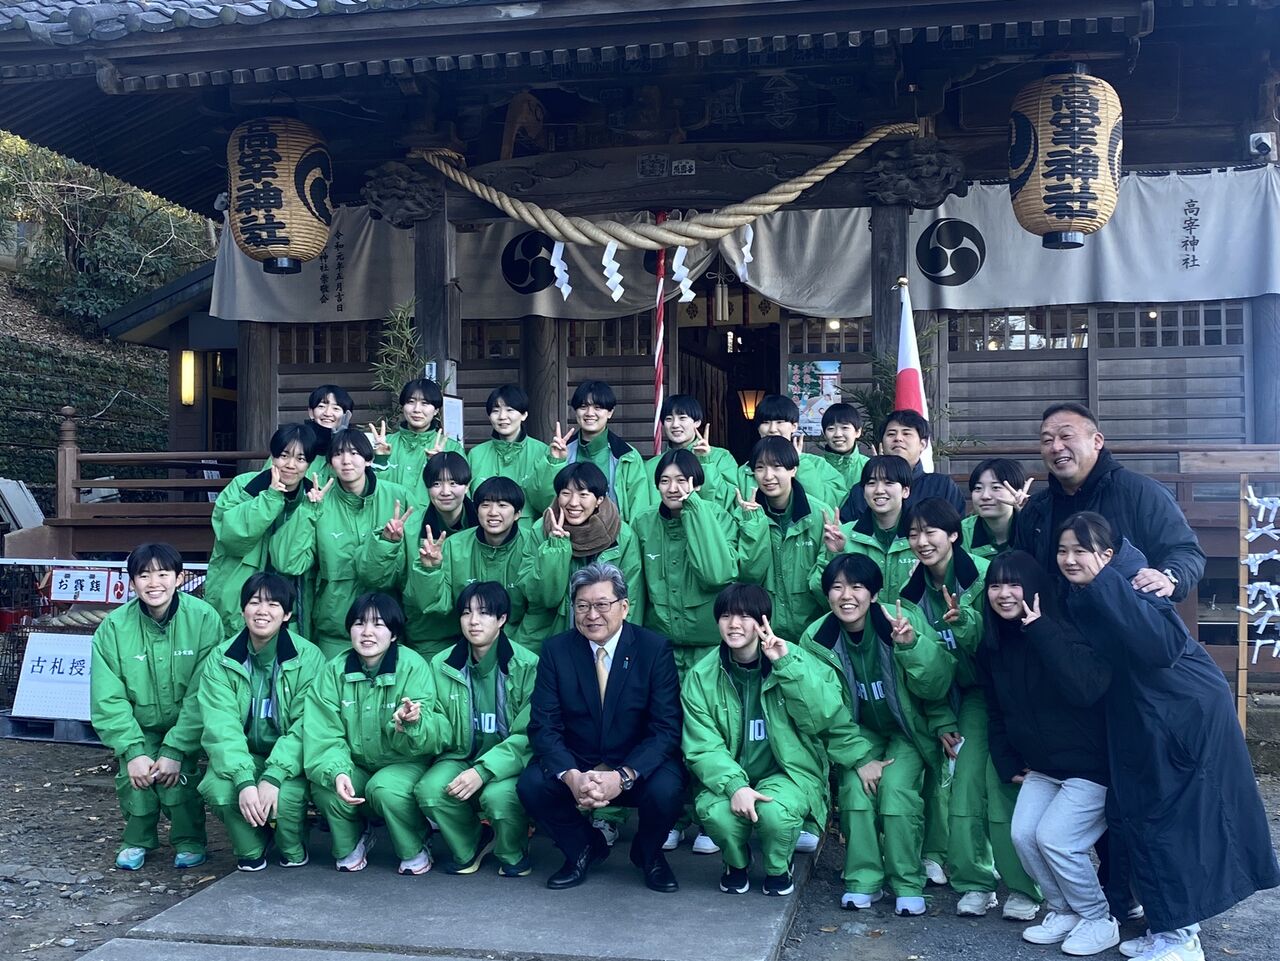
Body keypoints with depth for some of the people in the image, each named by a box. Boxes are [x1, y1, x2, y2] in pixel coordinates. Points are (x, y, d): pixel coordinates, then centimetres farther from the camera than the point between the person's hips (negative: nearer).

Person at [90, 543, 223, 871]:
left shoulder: (203, 618, -19)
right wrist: (132, 751, -22)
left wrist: (176, 750, -24)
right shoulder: (113, 627, -13)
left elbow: (202, 694, -20)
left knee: (176, 774, -22)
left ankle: (189, 840, 3)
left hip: (186, 726, -2)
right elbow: (108, 699, -13)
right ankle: (137, 840, 9)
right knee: (132, 774, -19)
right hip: (139, 727, 2)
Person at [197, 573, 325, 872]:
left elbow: (306, 726, -17)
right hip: (241, 756, 2)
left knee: (287, 794, -32)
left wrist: (273, 777, -30)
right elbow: (221, 726, -15)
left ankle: (293, 852, 3)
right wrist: (244, 780, -30)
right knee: (217, 789, -29)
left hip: (288, 758, -2)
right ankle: (250, 850, 2)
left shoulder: (308, 657, -11)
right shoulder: (221, 659, -5)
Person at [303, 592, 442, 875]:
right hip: (354, 765, 3)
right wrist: (337, 772, -33)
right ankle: (350, 845, 6)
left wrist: (411, 723, -46)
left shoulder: (413, 667, -15)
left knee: (385, 788, -33)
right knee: (324, 786, -27)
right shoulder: (333, 672, -6)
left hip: (403, 765, -3)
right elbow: (323, 736, -13)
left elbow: (425, 740, -22)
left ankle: (414, 851, -2)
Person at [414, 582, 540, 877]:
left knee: (498, 795, -34)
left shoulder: (527, 666, -12)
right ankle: (468, 848, 6)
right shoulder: (442, 665, 0)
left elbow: (528, 735, -16)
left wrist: (483, 770, -27)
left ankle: (514, 856, 2)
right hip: (461, 756, 3)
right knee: (429, 790, -27)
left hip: (508, 761, -3)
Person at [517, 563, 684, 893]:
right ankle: (584, 848, 7)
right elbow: (543, 725, -8)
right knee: (531, 785, -25)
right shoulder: (556, 650, -3)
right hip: (575, 763, 2)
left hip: (637, 767, -2)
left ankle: (648, 854, 5)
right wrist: (571, 776, -27)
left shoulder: (655, 649, -9)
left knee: (666, 790, -32)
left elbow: (666, 728, -13)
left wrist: (622, 777, -28)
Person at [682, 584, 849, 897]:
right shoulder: (700, 677, -3)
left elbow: (822, 717, -17)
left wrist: (787, 666, -24)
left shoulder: (795, 661, -5)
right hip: (729, 777, 1)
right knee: (715, 811, -31)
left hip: (790, 773, -1)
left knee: (774, 811, -33)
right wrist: (735, 786, -26)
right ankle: (736, 863, 7)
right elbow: (703, 748, -9)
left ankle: (778, 868, 4)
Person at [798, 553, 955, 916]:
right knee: (855, 785, -22)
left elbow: (936, 687, -22)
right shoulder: (816, 639, -16)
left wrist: (912, 644, -39)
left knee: (895, 787, -23)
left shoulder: (904, 619, -22)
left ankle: (908, 884, -7)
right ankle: (862, 880, -5)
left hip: (909, 730, -2)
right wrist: (859, 759, -18)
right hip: (860, 732, 2)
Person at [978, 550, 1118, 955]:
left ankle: (1099, 920, 6)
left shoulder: (1068, 631, -19)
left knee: (1053, 838, -16)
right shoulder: (993, 647, 1)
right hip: (1041, 766, 7)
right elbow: (997, 713, 13)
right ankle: (1063, 912, 14)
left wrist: (1040, 630, -34)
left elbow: (1086, 688, -38)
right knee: (1022, 835, -7)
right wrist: (1008, 766, 6)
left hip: (1090, 763, -6)